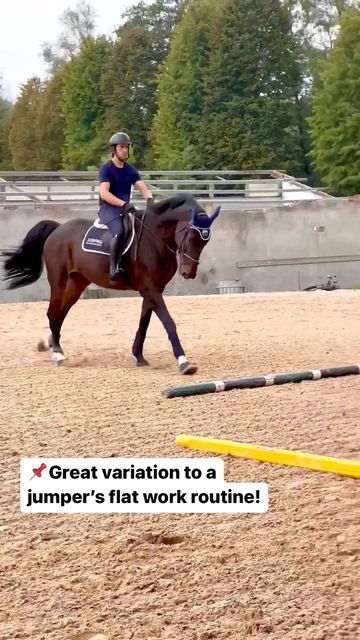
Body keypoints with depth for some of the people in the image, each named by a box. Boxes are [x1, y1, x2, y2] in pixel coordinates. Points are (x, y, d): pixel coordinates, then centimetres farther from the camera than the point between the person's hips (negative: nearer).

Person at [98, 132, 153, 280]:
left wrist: (149, 199, -20)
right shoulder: (106, 169, -5)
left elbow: (143, 188, 3)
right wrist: (123, 204, -30)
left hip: (126, 208, 6)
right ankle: (114, 268, -34)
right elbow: (104, 193, -18)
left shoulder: (130, 170, 13)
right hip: (108, 208, -6)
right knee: (119, 231, -36)